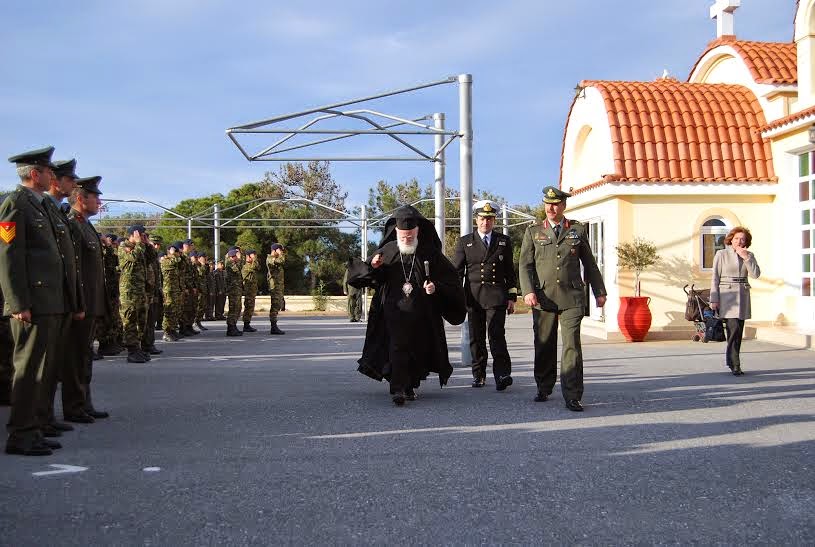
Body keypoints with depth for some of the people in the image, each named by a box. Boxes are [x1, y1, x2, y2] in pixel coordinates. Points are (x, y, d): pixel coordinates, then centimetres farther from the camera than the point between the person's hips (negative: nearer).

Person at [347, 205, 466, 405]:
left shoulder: (430, 253, 2)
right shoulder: (387, 252, 4)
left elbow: (450, 279, 3)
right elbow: (357, 275, 9)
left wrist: (436, 287, -16)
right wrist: (372, 267, -12)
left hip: (421, 312, 1)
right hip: (394, 309, -1)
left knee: (419, 350, 7)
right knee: (397, 348, -14)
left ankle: (410, 386, 25)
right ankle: (398, 390, -17)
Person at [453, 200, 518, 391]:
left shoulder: (504, 241, 12)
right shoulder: (465, 242, 10)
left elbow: (510, 271, 12)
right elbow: (457, 271, 8)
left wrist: (512, 297, 7)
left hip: (496, 295, -1)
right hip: (473, 296, 1)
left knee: (496, 335, -12)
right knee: (476, 337, 6)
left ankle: (502, 374, -15)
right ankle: (478, 375, 15)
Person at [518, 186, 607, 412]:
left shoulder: (578, 230, 11)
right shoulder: (533, 232, 11)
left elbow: (589, 264, 16)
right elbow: (525, 264, 4)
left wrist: (599, 291, 15)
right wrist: (528, 291, -10)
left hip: (572, 297, -1)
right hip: (543, 297, 1)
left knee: (572, 345, -8)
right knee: (544, 345, 7)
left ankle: (572, 396, -7)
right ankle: (543, 389, 24)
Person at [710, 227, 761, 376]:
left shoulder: (749, 255, 10)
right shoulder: (721, 254, 0)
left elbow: (756, 274, -5)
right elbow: (715, 278, -1)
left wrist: (746, 257, -11)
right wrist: (714, 299, -6)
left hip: (743, 296, 4)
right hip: (727, 295, -4)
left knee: (738, 331, 5)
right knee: (734, 329, -13)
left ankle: (731, 361, 16)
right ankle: (735, 365, -11)